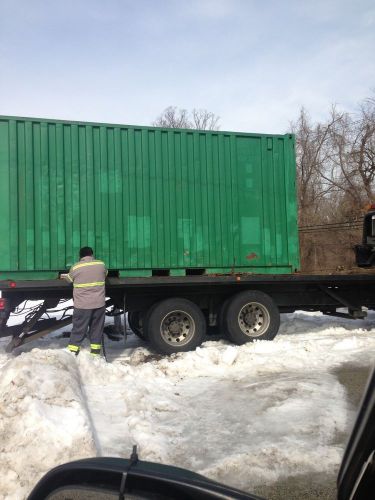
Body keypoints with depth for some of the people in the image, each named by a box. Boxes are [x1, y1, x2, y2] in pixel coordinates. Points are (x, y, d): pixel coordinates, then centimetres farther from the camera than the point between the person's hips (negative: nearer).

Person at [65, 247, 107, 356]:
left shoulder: (75, 268, -2)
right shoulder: (101, 265, 3)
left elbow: (69, 279, 15)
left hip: (82, 305, -2)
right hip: (99, 304, 2)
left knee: (78, 330, 5)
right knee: (96, 330, 11)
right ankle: (95, 354, 14)